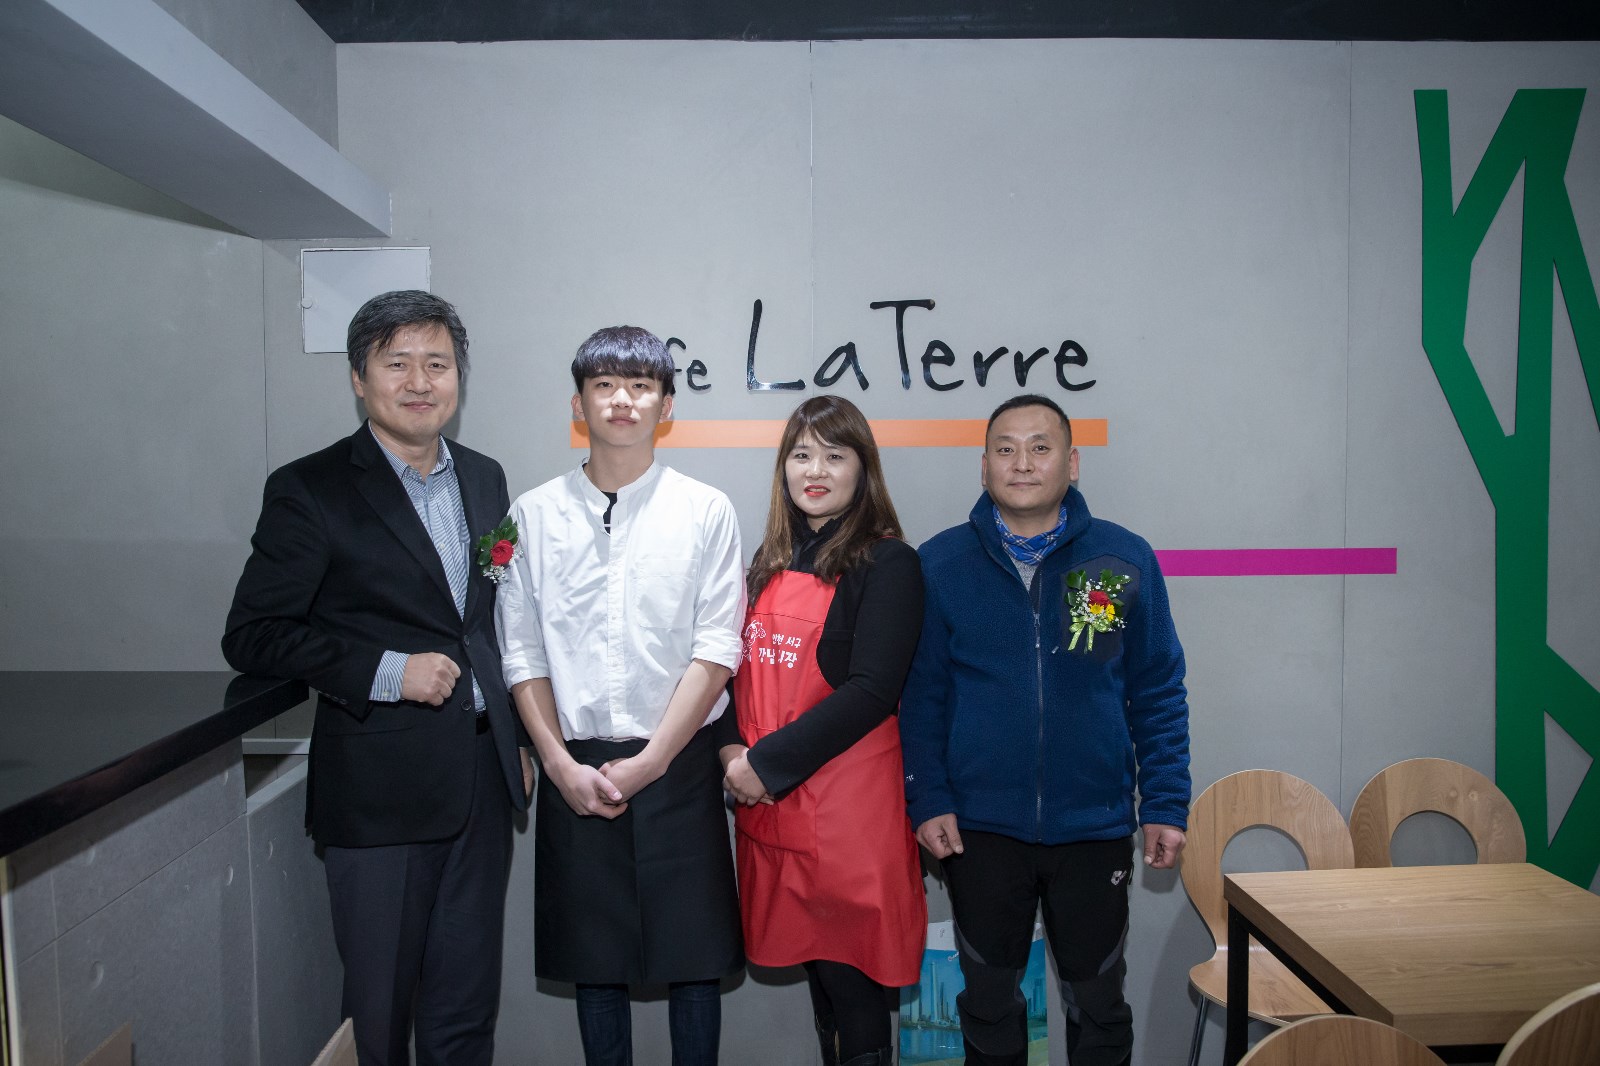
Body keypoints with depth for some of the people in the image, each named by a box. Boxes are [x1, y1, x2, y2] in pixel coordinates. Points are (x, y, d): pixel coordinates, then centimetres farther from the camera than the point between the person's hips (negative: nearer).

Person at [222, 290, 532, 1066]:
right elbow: (252, 636, -10)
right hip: (380, 790, -5)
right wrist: (386, 672, -19)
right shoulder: (310, 491, -8)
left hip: (483, 780, 5)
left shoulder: (484, 478, 9)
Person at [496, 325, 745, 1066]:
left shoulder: (705, 511, -1)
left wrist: (649, 761, -11)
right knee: (593, 958, 12)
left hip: (676, 764, -1)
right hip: (574, 770, 1)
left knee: (694, 954, 7)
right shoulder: (534, 515, 4)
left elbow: (716, 651, -5)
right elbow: (521, 654, 3)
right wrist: (562, 766, -6)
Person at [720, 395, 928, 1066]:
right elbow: (744, 671, 16)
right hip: (768, 805, 6)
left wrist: (767, 764, -16)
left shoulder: (887, 562, -7)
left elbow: (871, 692, -16)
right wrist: (732, 752, -2)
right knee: (815, 972, 16)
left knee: (852, 986, 2)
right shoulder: (771, 562, 13)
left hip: (849, 808, -6)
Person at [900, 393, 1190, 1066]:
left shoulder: (1125, 559, -2)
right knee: (988, 1003, 17)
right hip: (978, 829, 0)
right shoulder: (940, 563, -3)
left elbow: (1158, 693, 2)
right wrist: (927, 800, -7)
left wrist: (1166, 805, -2)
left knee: (1097, 1006, 16)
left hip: (1094, 826, 0)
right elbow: (922, 694, 0)